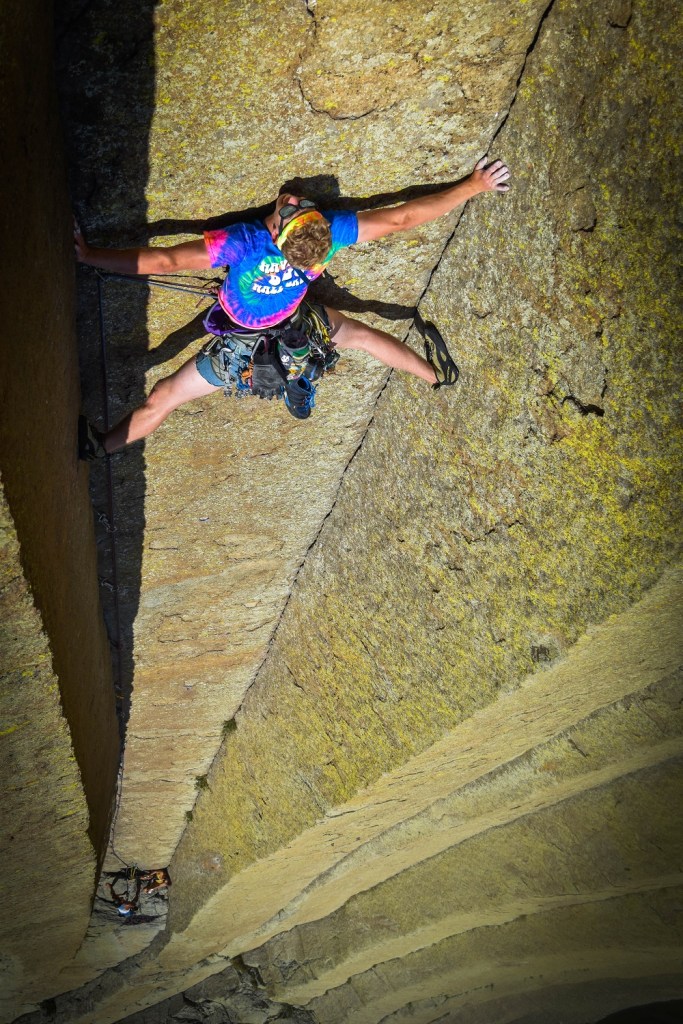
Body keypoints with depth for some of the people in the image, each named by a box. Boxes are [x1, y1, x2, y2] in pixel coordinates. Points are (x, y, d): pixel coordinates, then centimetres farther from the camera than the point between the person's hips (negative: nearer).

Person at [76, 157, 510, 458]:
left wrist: (88, 255, -36)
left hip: (239, 349, -3)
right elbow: (400, 218, -22)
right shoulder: (331, 230, -31)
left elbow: (163, 261, -44)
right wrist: (472, 186, -12)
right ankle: (437, 374, 39)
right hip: (297, 329, 3)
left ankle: (99, 446, 26)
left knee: (162, 398, 11)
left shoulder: (245, 243, -42)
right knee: (363, 334, 27)